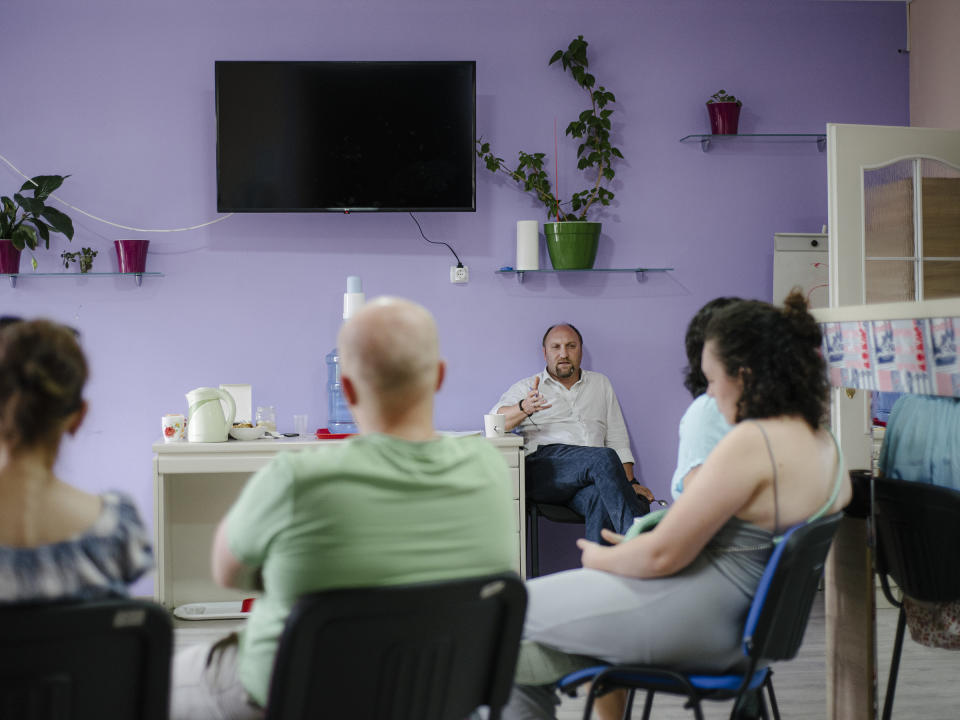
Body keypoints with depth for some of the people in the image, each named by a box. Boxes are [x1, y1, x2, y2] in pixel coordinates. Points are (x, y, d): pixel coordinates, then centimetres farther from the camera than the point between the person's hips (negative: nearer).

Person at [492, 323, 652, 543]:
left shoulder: (600, 383, 28)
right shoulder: (525, 388, 18)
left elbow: (617, 439, 24)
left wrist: (630, 482, 10)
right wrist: (525, 408, -22)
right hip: (543, 464, -2)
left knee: (600, 497, -36)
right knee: (604, 458, -33)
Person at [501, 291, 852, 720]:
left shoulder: (751, 442, -23)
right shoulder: (827, 447, 4)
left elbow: (663, 555, -22)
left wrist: (599, 558, 0)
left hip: (694, 627, -10)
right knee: (523, 664, 19)